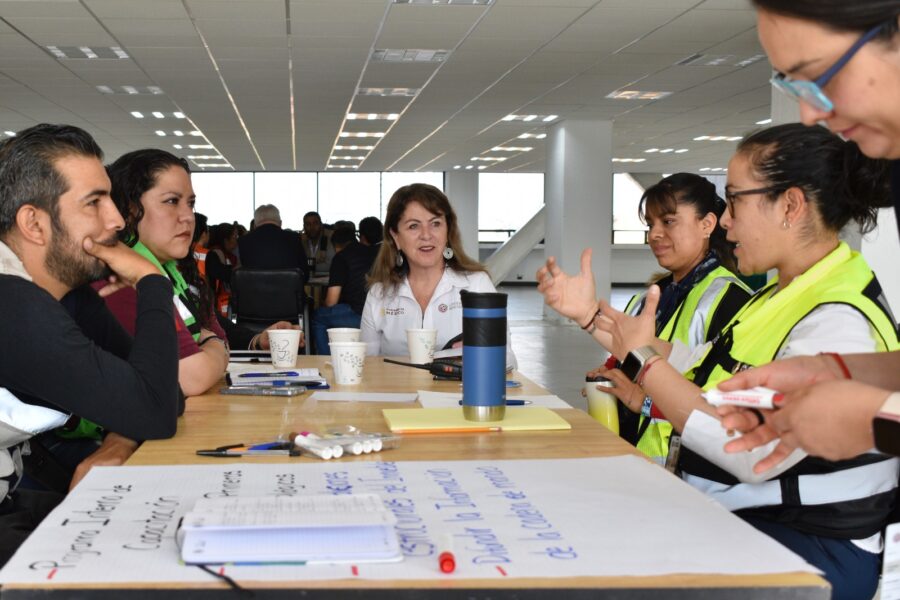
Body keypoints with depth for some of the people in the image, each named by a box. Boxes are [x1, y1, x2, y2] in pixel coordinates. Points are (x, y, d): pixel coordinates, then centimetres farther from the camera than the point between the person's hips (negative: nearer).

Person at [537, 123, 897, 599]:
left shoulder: (841, 322, -21)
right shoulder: (785, 295, 11)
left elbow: (753, 454, -29)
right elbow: (693, 371, 17)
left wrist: (642, 360, -21)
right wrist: (592, 315, 17)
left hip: (807, 554, -9)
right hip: (737, 521, 9)